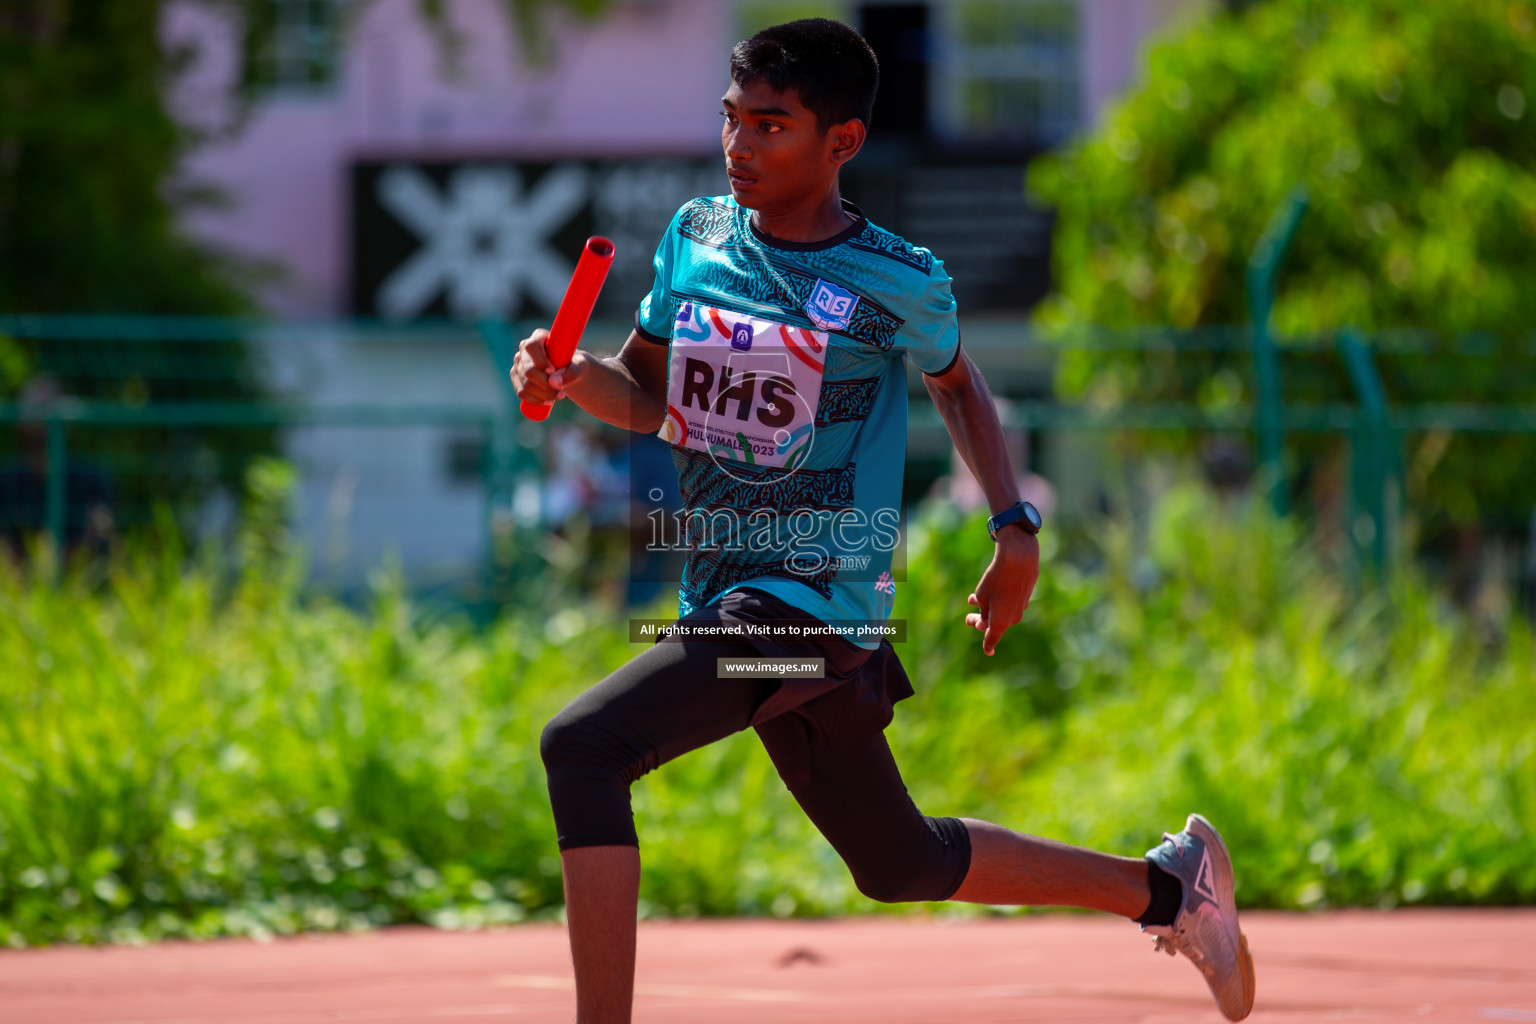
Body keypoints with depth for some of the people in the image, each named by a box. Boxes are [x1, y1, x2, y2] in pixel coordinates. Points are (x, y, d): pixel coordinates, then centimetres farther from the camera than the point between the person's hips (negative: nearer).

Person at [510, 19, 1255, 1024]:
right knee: (901, 864, 20)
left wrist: (1018, 528, 7)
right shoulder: (696, 237, 5)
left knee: (581, 749, -24)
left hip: (813, 603, -7)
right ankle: (1168, 883, 37)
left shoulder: (898, 282, -8)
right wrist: (568, 374, -6)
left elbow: (957, 384, 12)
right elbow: (647, 394, 14)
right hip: (728, 602, 7)